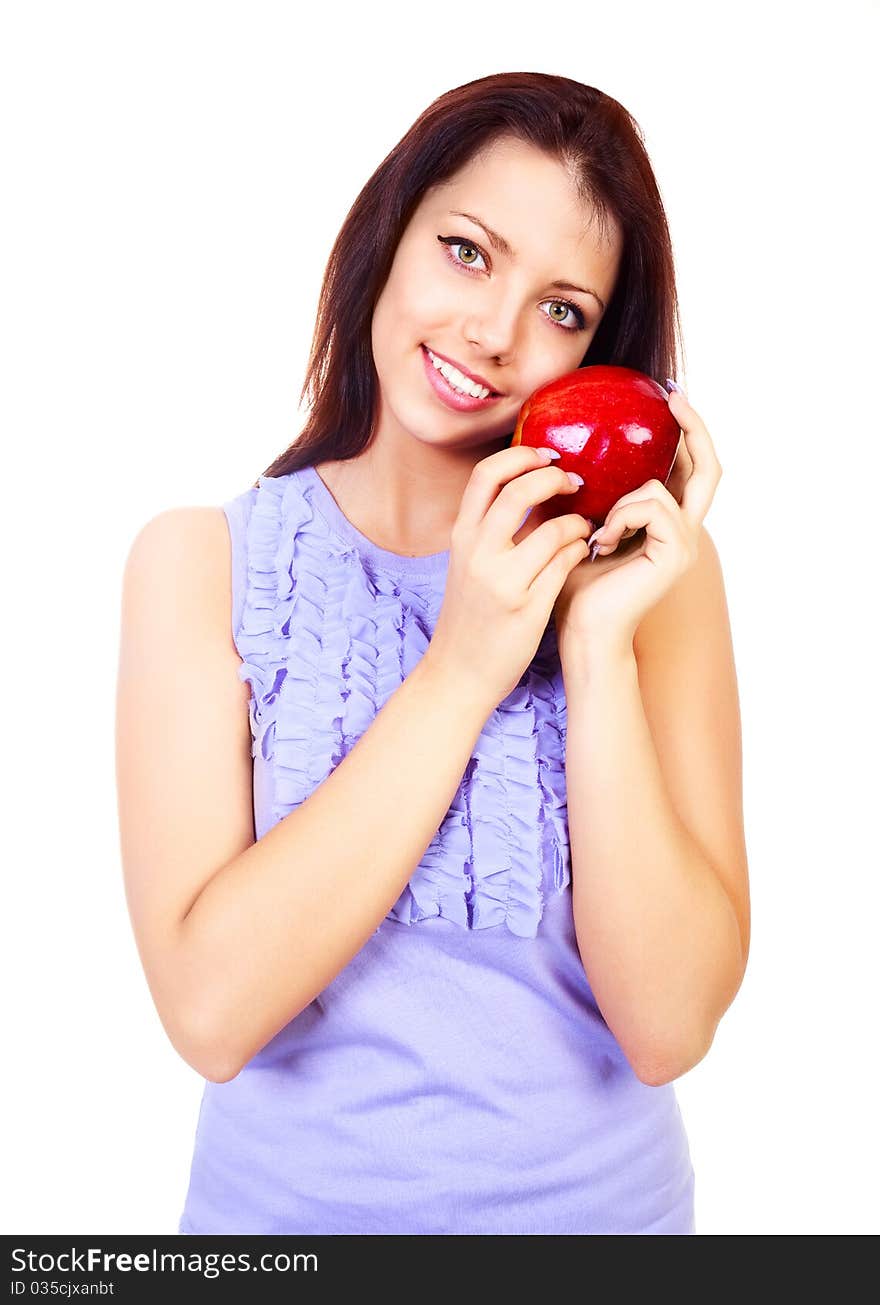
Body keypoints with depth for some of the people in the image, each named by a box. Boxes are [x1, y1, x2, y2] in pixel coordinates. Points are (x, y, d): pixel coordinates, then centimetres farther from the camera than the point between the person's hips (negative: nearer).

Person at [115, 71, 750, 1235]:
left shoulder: (655, 567, -10)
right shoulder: (201, 560, -11)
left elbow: (668, 1026, -16)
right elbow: (210, 1010, -20)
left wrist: (601, 649, -24)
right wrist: (462, 670, -25)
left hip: (598, 1201, 1)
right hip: (280, 1198, 0)